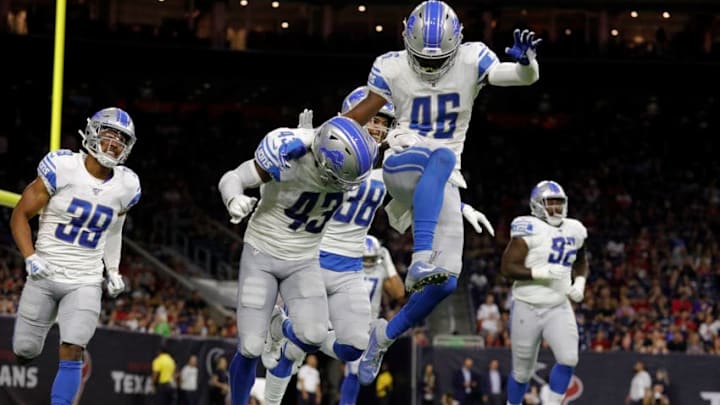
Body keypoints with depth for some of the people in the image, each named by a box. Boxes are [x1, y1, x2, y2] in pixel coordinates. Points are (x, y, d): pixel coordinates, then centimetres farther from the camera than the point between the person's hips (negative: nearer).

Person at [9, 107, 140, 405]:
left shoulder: (125, 186, 0)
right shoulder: (62, 168, -14)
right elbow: (20, 215, -7)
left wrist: (113, 271, 13)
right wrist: (30, 258, -18)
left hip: (86, 283, 2)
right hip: (45, 277, -2)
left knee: (72, 353, -13)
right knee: (25, 351, 6)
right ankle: (26, 339, 42)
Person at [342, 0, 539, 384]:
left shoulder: (471, 61, -5)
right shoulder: (392, 68, -5)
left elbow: (525, 76, -16)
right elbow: (361, 113, 7)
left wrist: (525, 60, -39)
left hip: (441, 184, 3)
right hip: (402, 167, -3)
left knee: (445, 282, -7)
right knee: (442, 156, -40)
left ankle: (385, 334, 18)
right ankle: (420, 259, -50)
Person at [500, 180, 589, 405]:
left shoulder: (574, 231, 6)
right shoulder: (529, 229, -13)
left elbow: (581, 263, 25)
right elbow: (507, 268, -17)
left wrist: (580, 283, 5)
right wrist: (541, 272, -25)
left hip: (559, 307, 4)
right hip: (528, 307, -4)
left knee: (568, 359, -14)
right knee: (522, 371, 5)